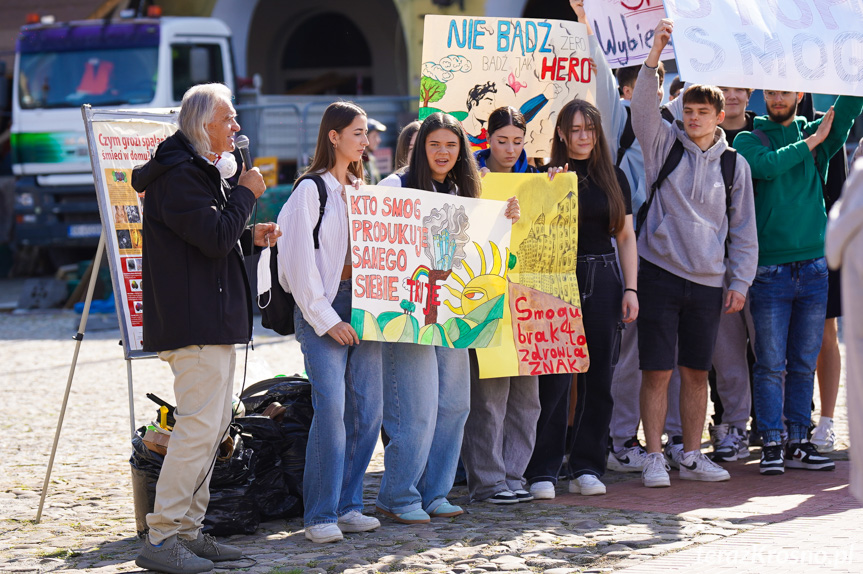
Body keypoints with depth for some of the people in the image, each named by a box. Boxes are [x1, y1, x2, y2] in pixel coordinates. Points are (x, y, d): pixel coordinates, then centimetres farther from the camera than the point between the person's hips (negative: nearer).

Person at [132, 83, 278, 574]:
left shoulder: (200, 172, 22)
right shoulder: (180, 175, -14)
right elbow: (213, 237, -22)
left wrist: (250, 236, 13)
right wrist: (247, 193, -10)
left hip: (215, 321, 11)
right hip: (197, 325, -11)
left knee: (214, 425, 13)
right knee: (199, 427, -14)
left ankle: (189, 530, 18)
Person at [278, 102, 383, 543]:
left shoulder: (362, 190, 18)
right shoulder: (311, 190, -3)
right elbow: (298, 261, -8)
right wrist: (325, 319, -12)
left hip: (363, 304, 7)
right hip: (323, 308, -7)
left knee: (369, 406, 1)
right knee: (332, 405, -15)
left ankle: (347, 505, 11)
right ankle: (320, 514, -9)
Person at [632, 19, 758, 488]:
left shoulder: (734, 164, 9)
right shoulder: (665, 145, 4)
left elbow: (743, 228, 12)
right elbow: (643, 109, -14)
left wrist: (740, 281, 6)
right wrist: (654, 56, -25)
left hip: (707, 281, 2)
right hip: (660, 272, -2)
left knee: (697, 372, 8)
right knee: (657, 372, -4)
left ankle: (692, 456, 18)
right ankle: (654, 460, 3)